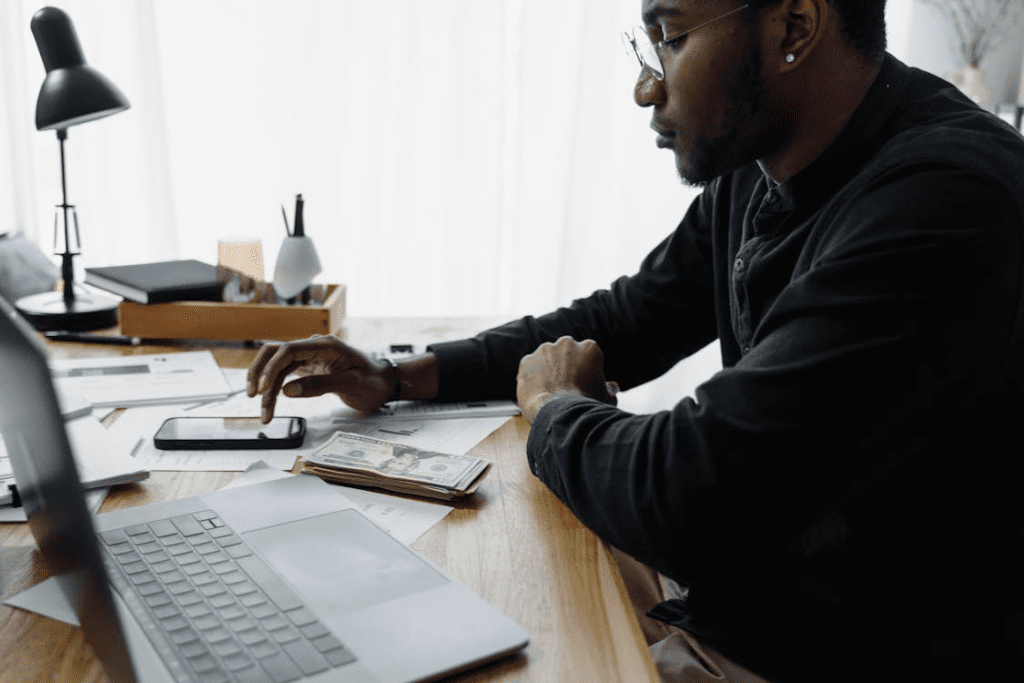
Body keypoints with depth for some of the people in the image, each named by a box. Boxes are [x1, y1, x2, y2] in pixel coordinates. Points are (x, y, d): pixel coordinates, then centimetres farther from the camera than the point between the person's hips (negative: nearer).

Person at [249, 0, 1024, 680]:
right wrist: (398, 379, 4)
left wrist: (554, 409, -10)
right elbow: (623, 322, 13)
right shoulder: (752, 175, 1)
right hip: (720, 595, 7)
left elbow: (686, 502, -33)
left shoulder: (940, 200, -28)